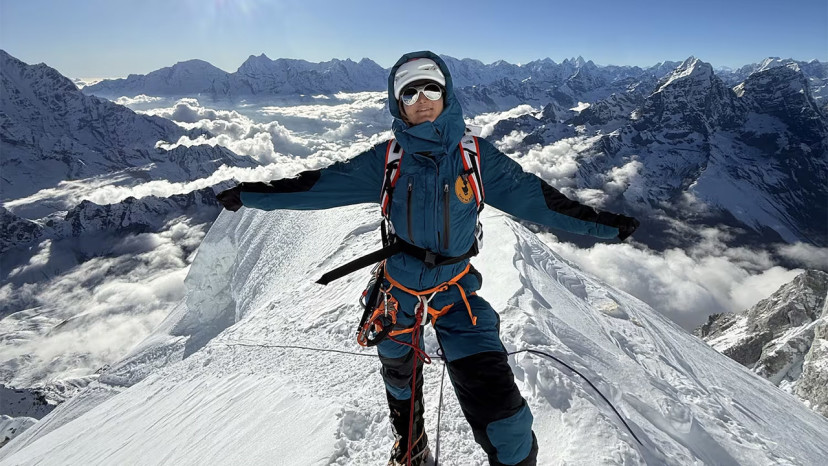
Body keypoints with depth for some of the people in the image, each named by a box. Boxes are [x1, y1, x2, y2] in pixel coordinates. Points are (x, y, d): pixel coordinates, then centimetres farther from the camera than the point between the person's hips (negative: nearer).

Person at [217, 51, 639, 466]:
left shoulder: (474, 154, -10)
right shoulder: (387, 159, -8)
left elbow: (529, 194, -5)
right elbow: (323, 184, -3)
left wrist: (601, 223, -2)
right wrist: (252, 194, 0)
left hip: (456, 291, -2)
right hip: (399, 289, 2)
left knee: (496, 404, -16)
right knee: (399, 373, 27)